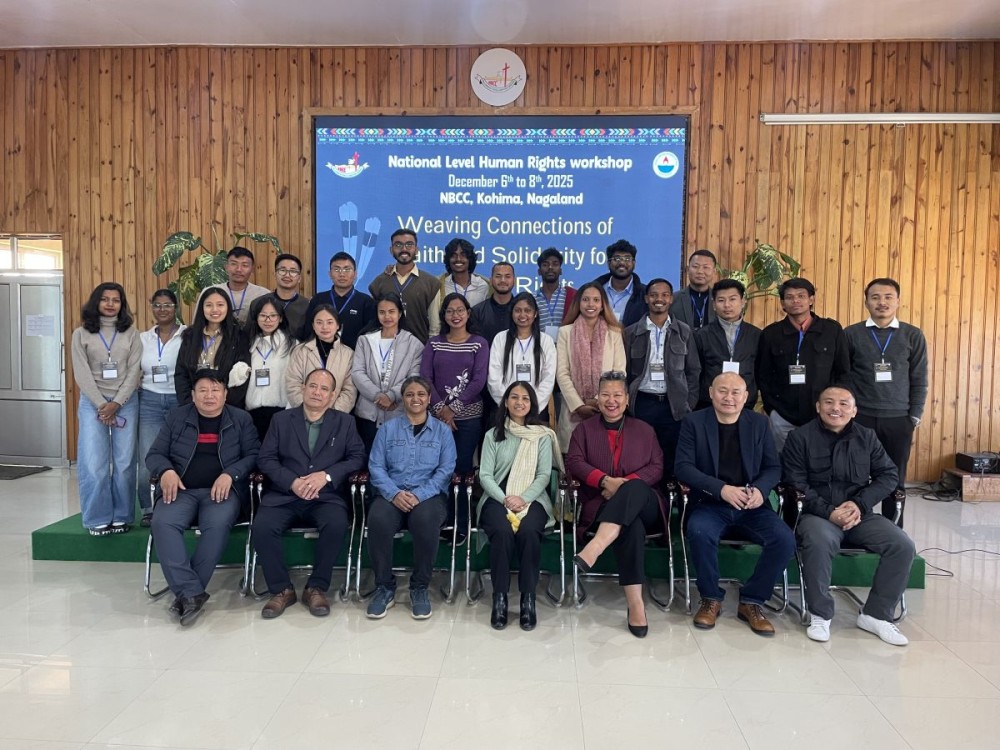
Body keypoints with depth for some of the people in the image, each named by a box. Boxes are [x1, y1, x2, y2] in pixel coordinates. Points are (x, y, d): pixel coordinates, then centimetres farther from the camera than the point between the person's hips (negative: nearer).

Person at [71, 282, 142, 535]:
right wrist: (101, 404, -10)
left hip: (126, 403, 0)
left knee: (124, 463, 1)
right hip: (93, 402, 0)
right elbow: (82, 374, -1)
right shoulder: (81, 334, 6)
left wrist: (117, 403, -10)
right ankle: (98, 519, 6)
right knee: (94, 464, -5)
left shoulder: (131, 334, 7)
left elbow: (134, 371, 0)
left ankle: (121, 517, 11)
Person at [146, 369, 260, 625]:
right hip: (182, 489, 2)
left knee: (218, 525, -34)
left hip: (222, 490, -2)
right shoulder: (176, 417, 16)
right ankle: (191, 592, -32)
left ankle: (185, 592, -24)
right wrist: (166, 471, -9)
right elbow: (154, 454, 13)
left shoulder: (241, 419, 12)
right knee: (162, 523, -30)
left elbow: (253, 455, 4)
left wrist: (230, 474, -14)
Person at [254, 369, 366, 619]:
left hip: (326, 496, -1)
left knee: (336, 525, -32)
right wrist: (292, 482, -13)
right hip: (284, 495, 1)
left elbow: (358, 457, 2)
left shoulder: (345, 422, 12)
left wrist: (326, 475, -14)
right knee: (261, 527, -27)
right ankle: (282, 589, -6)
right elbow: (265, 458, 4)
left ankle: (316, 588, -11)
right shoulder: (281, 420, 13)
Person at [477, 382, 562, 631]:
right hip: (497, 498, 0)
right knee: (502, 531, -32)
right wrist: (505, 499, -13)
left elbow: (544, 475, 2)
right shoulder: (493, 435, 12)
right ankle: (499, 597, -21)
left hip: (532, 499, 0)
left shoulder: (542, 435, 10)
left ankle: (528, 597, -22)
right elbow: (485, 475, 4)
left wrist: (523, 499, -15)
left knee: (529, 532, -33)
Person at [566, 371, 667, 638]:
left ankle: (596, 546, -54)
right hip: (601, 503, -1)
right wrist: (604, 480, -17)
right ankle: (635, 603, -41)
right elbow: (574, 463, 2)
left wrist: (627, 483, -12)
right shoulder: (584, 428, 17)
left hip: (643, 504, 1)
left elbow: (657, 467, 7)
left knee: (635, 487, -38)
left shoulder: (644, 430, 19)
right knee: (632, 528, -37)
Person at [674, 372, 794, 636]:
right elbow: (682, 466, -8)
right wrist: (721, 489, -22)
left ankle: (751, 601, -1)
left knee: (785, 539, -23)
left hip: (751, 507, 3)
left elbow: (773, 467, 7)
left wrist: (760, 489, -16)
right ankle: (711, 598, -8)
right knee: (699, 532, -34)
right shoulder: (694, 421, 1)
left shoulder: (759, 422, 9)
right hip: (710, 505, -2)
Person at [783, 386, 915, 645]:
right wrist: (829, 513, -17)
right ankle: (820, 615, -15)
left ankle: (875, 614, -2)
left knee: (903, 546, -19)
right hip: (818, 514, -4)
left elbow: (888, 475, 8)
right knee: (818, 543, -36)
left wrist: (860, 504, -8)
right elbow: (796, 483, -6)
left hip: (860, 514, 4)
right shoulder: (800, 437, -1)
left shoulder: (867, 437, 11)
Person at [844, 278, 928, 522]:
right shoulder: (851, 334, 2)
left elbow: (919, 381, 6)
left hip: (898, 420, 1)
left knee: (894, 482, 8)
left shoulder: (913, 336, 5)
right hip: (860, 418, -1)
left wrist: (914, 420, 1)